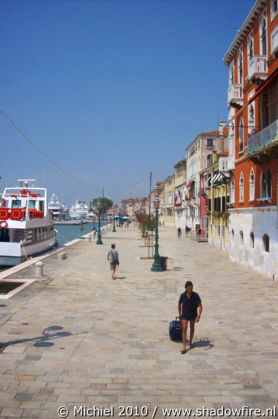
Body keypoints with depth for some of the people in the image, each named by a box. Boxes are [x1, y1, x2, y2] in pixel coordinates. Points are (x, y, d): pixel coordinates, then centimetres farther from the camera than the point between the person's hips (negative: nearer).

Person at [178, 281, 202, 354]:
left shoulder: (196, 295, -19)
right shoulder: (182, 295, -15)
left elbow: (200, 306, -16)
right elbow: (179, 304, 3)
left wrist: (199, 316, -25)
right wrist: (179, 314, 12)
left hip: (193, 315, 1)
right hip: (185, 315, -1)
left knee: (192, 328, 18)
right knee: (184, 329, -10)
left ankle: (190, 341, 41)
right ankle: (184, 347, -10)